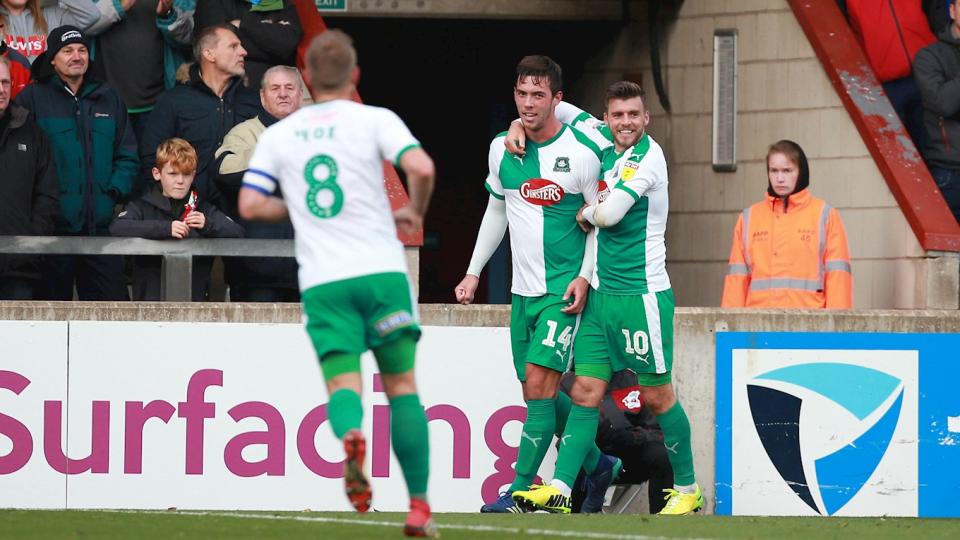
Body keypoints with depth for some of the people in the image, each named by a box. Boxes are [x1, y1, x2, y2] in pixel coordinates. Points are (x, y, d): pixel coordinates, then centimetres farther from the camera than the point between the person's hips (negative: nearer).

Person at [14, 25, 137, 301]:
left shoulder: (108, 99, 15)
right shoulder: (33, 98, 1)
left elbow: (127, 155, 16)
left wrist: (115, 192, 0)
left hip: (101, 225, 3)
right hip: (54, 224, -3)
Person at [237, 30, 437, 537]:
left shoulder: (277, 135, 10)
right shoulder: (373, 119, 2)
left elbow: (250, 206, 4)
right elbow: (421, 167, -13)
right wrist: (415, 212, 6)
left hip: (322, 281, 1)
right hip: (381, 269, -1)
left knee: (342, 383, -3)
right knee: (401, 385, 9)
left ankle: (349, 435, -41)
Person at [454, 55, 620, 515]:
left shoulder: (581, 153, -11)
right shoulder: (502, 149, 5)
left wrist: (585, 276, -13)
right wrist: (473, 273, 17)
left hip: (564, 290, -6)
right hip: (523, 289, 6)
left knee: (539, 384, -15)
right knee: (537, 391, 9)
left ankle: (520, 491, -13)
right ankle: (599, 466, 29)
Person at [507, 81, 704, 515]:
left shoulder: (648, 155, -11)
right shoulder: (604, 141, 9)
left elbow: (610, 214, -20)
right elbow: (562, 111, 25)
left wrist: (585, 214, 1)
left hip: (642, 295, -7)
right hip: (600, 293, 7)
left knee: (657, 395, 2)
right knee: (586, 392, -1)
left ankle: (687, 489, 16)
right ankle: (559, 490, -8)